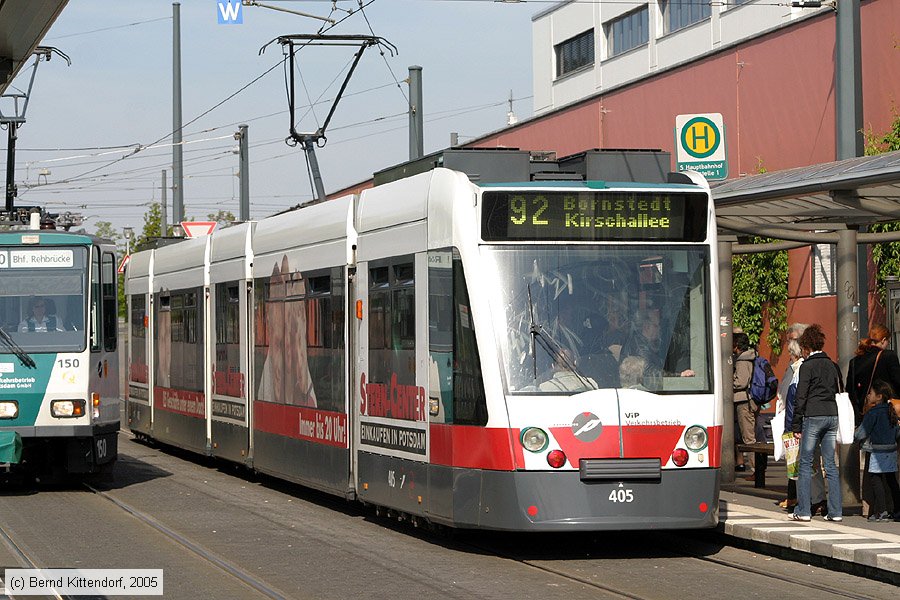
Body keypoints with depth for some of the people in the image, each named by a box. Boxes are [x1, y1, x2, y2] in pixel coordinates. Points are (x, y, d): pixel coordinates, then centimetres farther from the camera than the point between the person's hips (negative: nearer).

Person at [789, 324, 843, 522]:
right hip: (832, 415, 6)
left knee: (806, 463, 0)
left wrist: (796, 425, -5)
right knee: (830, 464, 7)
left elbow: (801, 397, -8)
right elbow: (836, 391, 16)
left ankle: (803, 510, -1)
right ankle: (836, 511, 3)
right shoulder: (831, 365, 13)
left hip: (813, 416, -6)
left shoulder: (807, 366, -6)